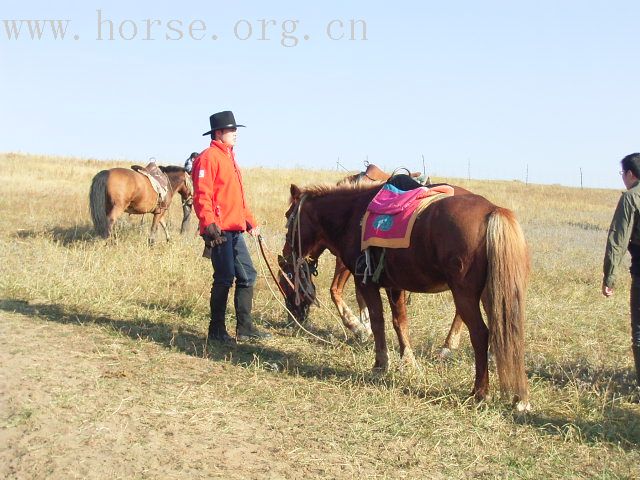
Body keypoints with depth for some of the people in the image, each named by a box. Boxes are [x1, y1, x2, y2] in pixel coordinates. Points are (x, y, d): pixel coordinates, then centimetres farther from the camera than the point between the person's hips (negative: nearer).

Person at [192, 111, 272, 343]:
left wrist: (249, 221, 21)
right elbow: (202, 195, -19)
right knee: (224, 279, -5)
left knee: (248, 275, 10)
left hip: (235, 230, 10)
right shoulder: (209, 158, -9)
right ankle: (216, 330, 6)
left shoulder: (229, 158, 21)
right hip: (220, 231, -10)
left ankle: (245, 327, 18)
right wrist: (209, 224, -27)